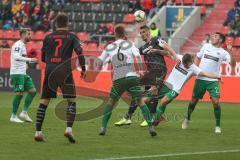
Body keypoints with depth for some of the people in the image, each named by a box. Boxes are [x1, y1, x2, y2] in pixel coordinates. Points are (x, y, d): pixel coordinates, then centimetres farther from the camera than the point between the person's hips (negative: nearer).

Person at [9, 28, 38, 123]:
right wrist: (30, 59, -28)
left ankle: (24, 112, 6)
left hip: (23, 73, 10)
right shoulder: (18, 45, -11)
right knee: (19, 93, -10)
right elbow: (16, 57, -26)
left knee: (33, 91, 4)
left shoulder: (23, 45, 19)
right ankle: (13, 116, -2)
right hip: (17, 73, -10)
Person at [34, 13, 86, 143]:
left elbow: (43, 57, 16)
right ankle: (69, 129, -16)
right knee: (71, 101, 3)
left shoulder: (48, 37, 13)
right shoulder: (72, 37, 7)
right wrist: (83, 68, 1)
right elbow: (79, 52, -7)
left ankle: (38, 132, 4)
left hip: (49, 71, 3)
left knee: (44, 101, 8)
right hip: (65, 71, -3)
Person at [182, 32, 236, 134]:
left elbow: (232, 63, -11)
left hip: (213, 81, -2)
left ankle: (218, 126, -2)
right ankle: (187, 119, 33)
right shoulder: (206, 46, 8)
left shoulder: (222, 52, 0)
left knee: (215, 101, -15)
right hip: (201, 79, 2)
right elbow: (198, 57, 21)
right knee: (194, 100, 8)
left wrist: (230, 52, -23)